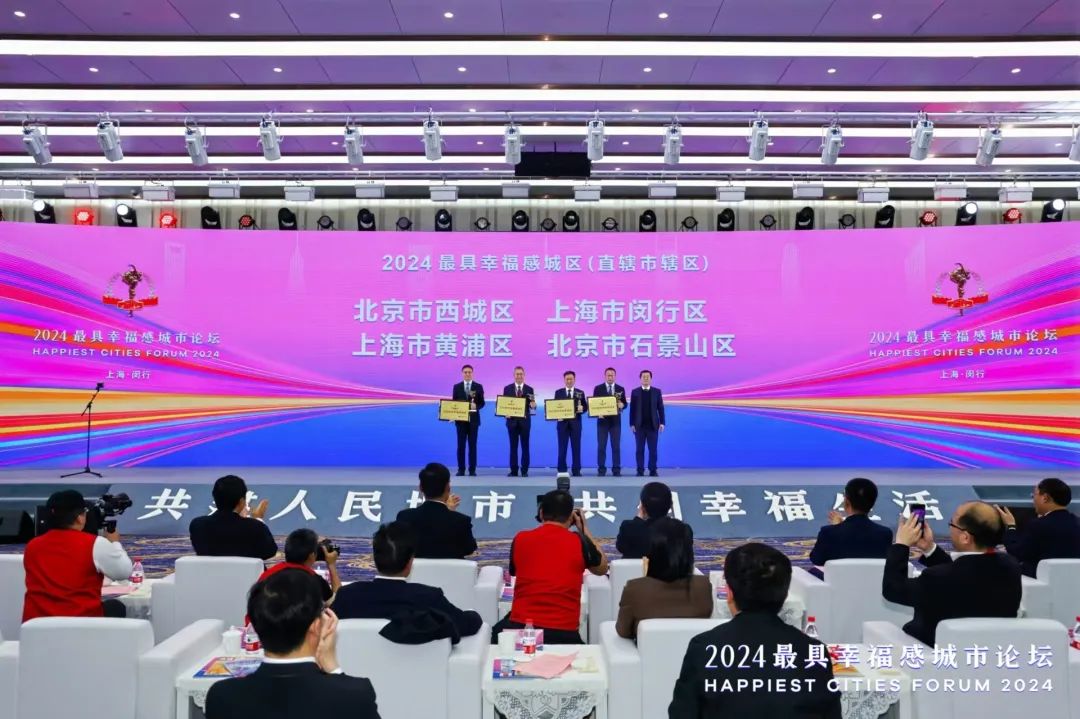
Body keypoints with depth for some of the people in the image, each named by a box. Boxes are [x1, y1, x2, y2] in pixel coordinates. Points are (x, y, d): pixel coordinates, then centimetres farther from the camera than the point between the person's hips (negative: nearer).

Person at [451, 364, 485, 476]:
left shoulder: (478, 386, 5)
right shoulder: (457, 387, 7)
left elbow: (482, 403, 3)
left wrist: (476, 406, -18)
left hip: (473, 419, -1)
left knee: (472, 445, 1)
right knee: (461, 444, 2)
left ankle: (472, 469, 5)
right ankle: (461, 469, 6)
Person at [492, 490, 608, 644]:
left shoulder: (520, 539, 2)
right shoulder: (580, 542, -2)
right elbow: (602, 568, 18)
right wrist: (584, 529, 24)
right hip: (563, 632, -1)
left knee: (499, 630, 33)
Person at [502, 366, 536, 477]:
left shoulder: (529, 390, 4)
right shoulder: (507, 388, 5)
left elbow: (532, 405, 0)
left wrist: (533, 405, -23)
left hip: (525, 421, 0)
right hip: (512, 420, 0)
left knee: (525, 446, 3)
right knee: (513, 446, 5)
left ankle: (524, 470, 9)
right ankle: (513, 470, 10)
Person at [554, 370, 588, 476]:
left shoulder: (580, 393, 9)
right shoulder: (558, 392, 8)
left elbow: (585, 407, 5)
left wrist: (582, 409, -17)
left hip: (575, 423, 0)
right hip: (563, 422, 0)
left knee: (576, 447, 1)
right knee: (562, 447, 1)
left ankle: (576, 470, 6)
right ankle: (562, 470, 7)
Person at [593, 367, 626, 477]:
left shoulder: (621, 389, 7)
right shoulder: (598, 388, 3)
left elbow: (625, 404, 6)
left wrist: (621, 405, -17)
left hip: (616, 421, 1)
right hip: (602, 420, -1)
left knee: (616, 446, 2)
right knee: (601, 446, 0)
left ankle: (616, 469, 6)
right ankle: (601, 469, 5)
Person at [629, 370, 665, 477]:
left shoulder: (657, 391, 5)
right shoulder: (635, 392, 4)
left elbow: (660, 408, 4)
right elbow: (632, 409, 2)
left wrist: (662, 422, -3)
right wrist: (632, 424, -4)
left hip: (653, 425, 0)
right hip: (639, 425, 0)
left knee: (653, 449, 1)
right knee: (640, 449, 2)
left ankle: (653, 470, 7)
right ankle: (640, 471, 6)